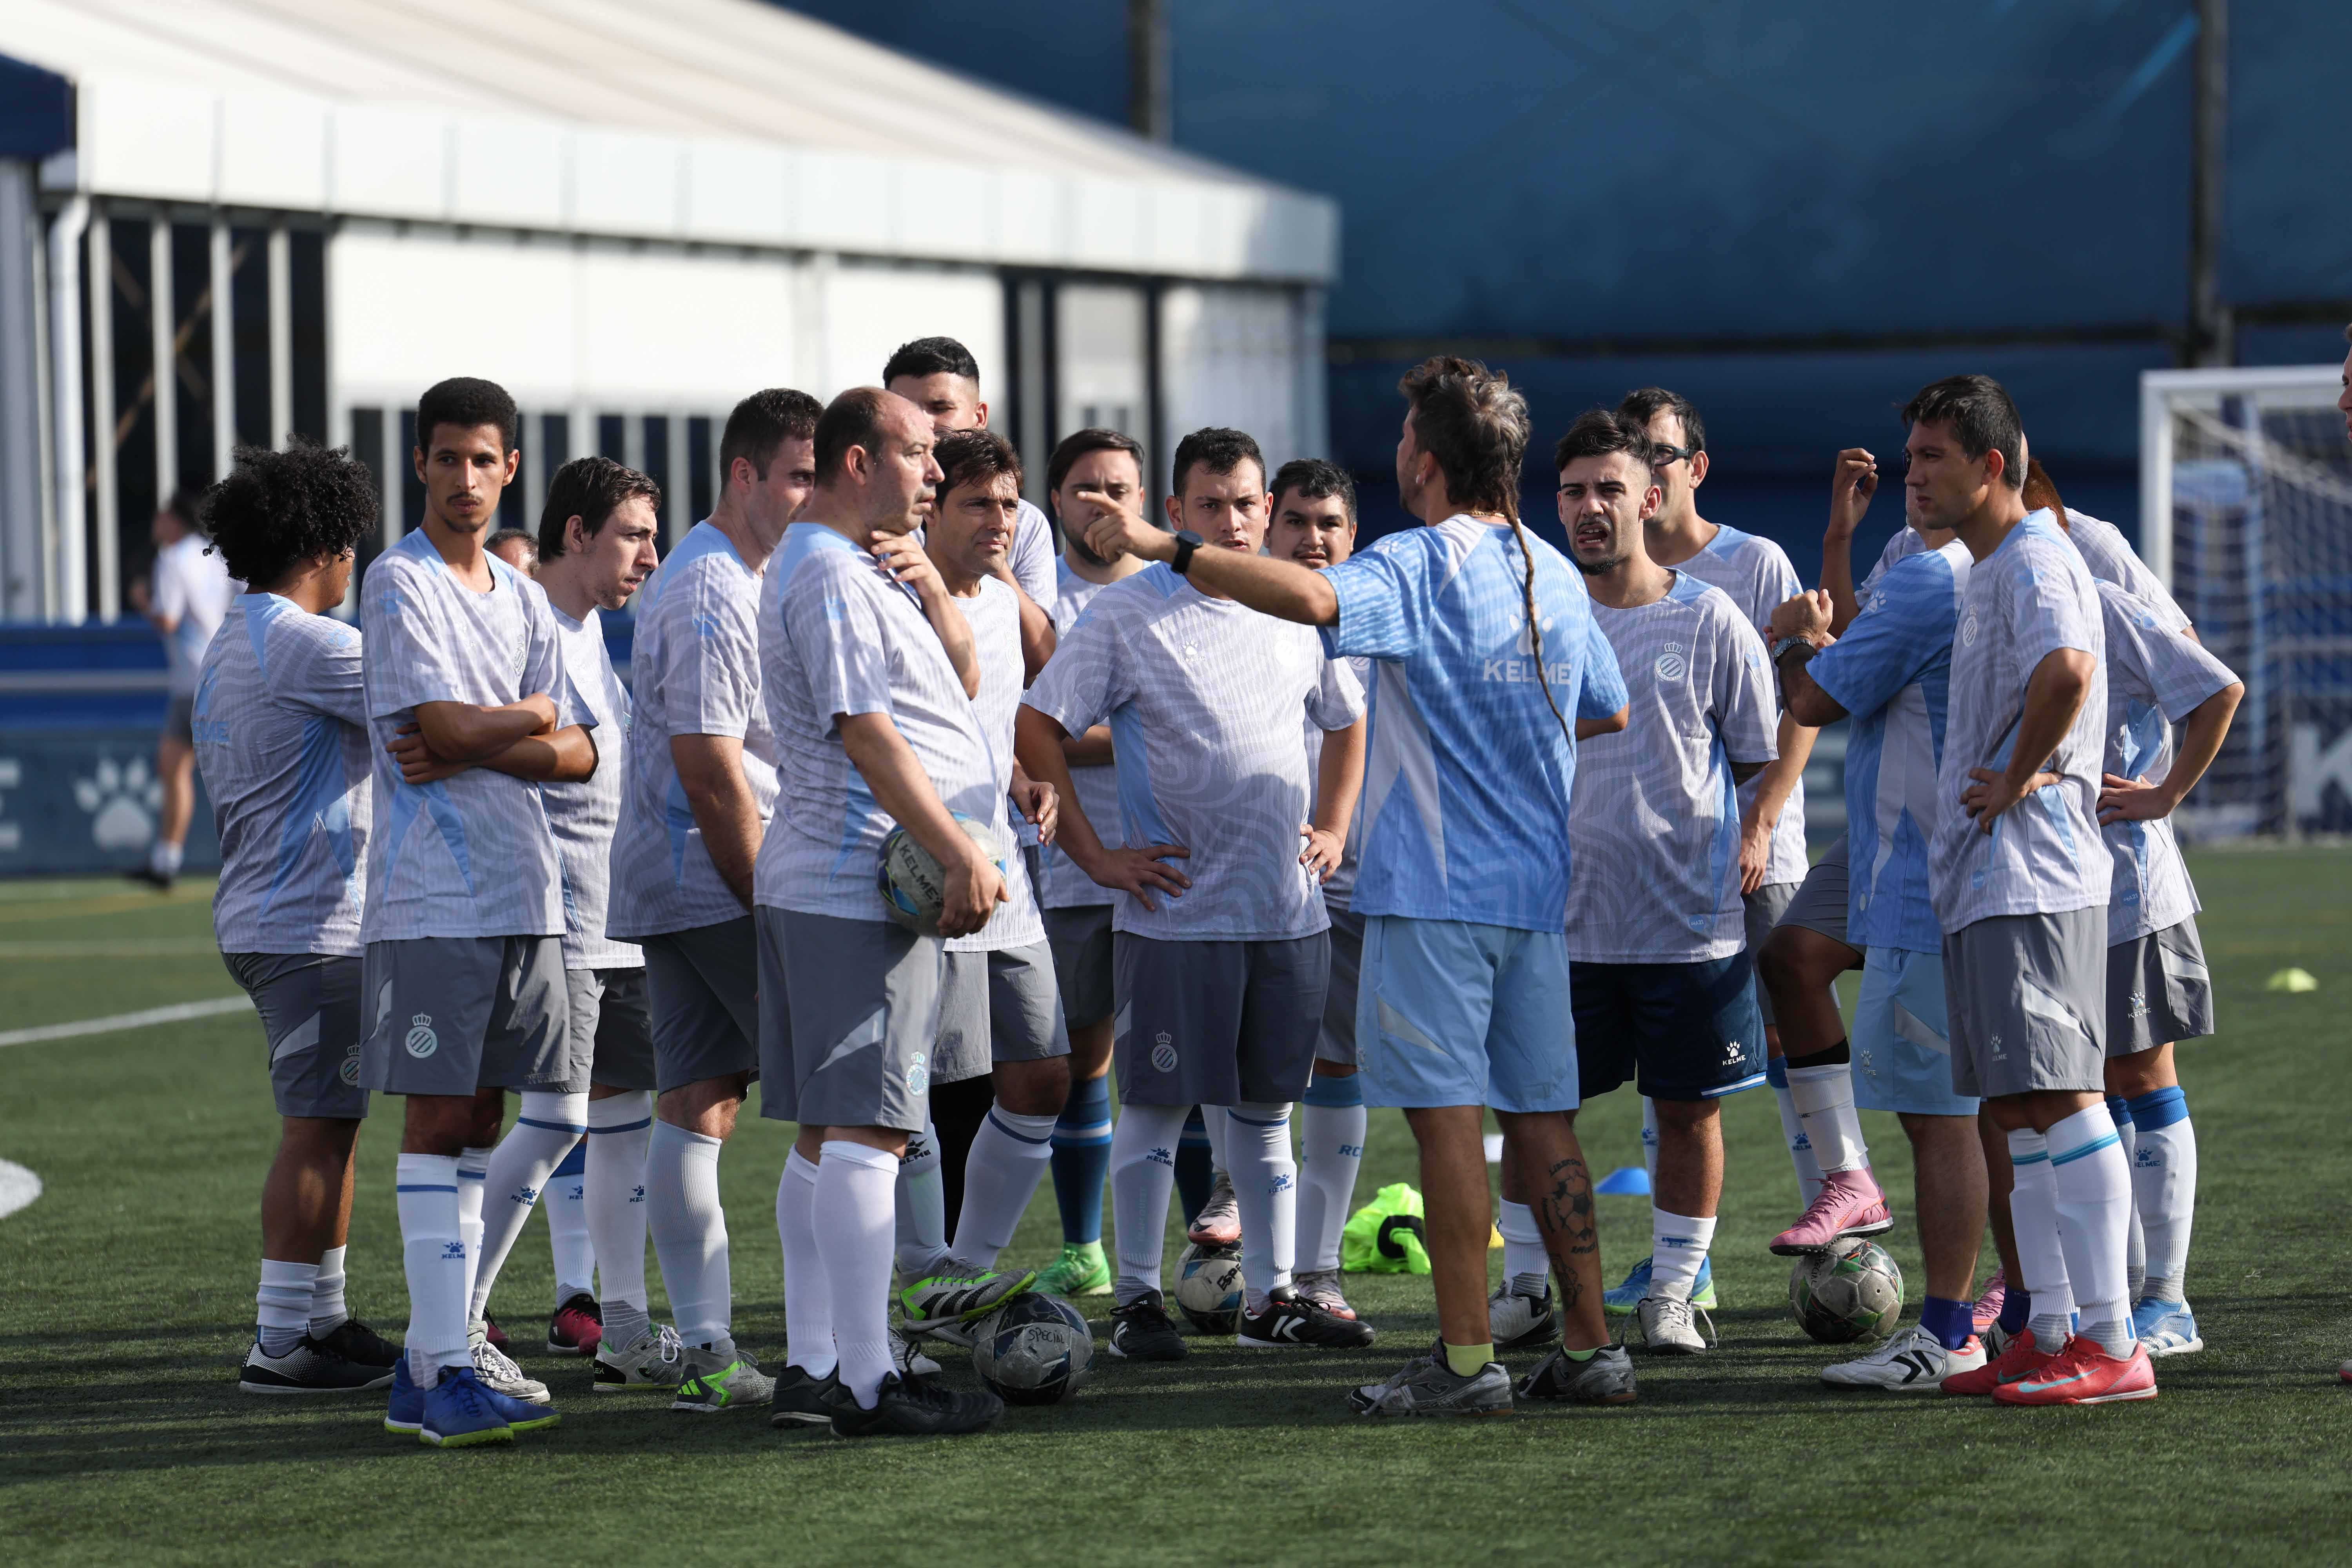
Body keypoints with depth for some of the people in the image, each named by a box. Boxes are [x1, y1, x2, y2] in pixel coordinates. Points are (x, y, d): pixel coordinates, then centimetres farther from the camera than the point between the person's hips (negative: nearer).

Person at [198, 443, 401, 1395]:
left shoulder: (224, 653, 16)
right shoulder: (307, 645, -16)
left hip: (260, 916, 10)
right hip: (313, 925, -10)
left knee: (331, 1127, 15)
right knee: (317, 1130, -8)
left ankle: (323, 1320, 20)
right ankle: (280, 1344, -7)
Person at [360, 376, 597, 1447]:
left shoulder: (523, 598, 16)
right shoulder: (399, 583, -5)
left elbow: (577, 754, 9)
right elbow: (445, 725, -16)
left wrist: (470, 750, -9)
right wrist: (531, 718, 3)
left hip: (524, 893, 7)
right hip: (432, 898, -7)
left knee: (479, 1119, 8)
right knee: (440, 1117, -9)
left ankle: (445, 1350, 13)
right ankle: (442, 1371, -12)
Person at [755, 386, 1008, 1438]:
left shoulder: (867, 571, 21)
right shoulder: (830, 574, -13)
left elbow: (963, 680, 21)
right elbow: (866, 733, -20)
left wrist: (929, 588, 4)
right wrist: (962, 854, -21)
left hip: (820, 884, 11)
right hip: (859, 886, -11)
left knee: (829, 1133, 11)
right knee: (864, 1129, -12)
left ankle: (811, 1367, 13)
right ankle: (865, 1382, -14)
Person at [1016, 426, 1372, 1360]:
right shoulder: (1127, 614, -5)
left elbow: (1346, 723, 26)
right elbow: (1035, 729, -5)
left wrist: (1332, 829, 14)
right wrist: (1094, 855, -8)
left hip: (1290, 908, 5)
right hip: (1173, 908, -4)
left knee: (1267, 1104, 11)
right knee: (1157, 1104, -1)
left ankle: (1271, 1298, 18)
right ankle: (1138, 1300, 7)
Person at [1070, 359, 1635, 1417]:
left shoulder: (1420, 565, -11)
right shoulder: (1556, 575, 11)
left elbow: (1312, 596, -32)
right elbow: (1609, 716, 22)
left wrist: (1166, 549, -28)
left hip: (1434, 887, -7)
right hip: (1537, 889, 7)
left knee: (1446, 1113, -5)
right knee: (1539, 1114, 11)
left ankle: (1467, 1359, -7)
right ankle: (1591, 1348, 12)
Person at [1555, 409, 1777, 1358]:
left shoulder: (1711, 621, 0)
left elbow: (1757, 765, 6)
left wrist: (1741, 867, -1)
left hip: (1690, 920, -1)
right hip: (1562, 921, 1)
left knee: (1690, 1108, 4)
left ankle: (1671, 1295, 16)